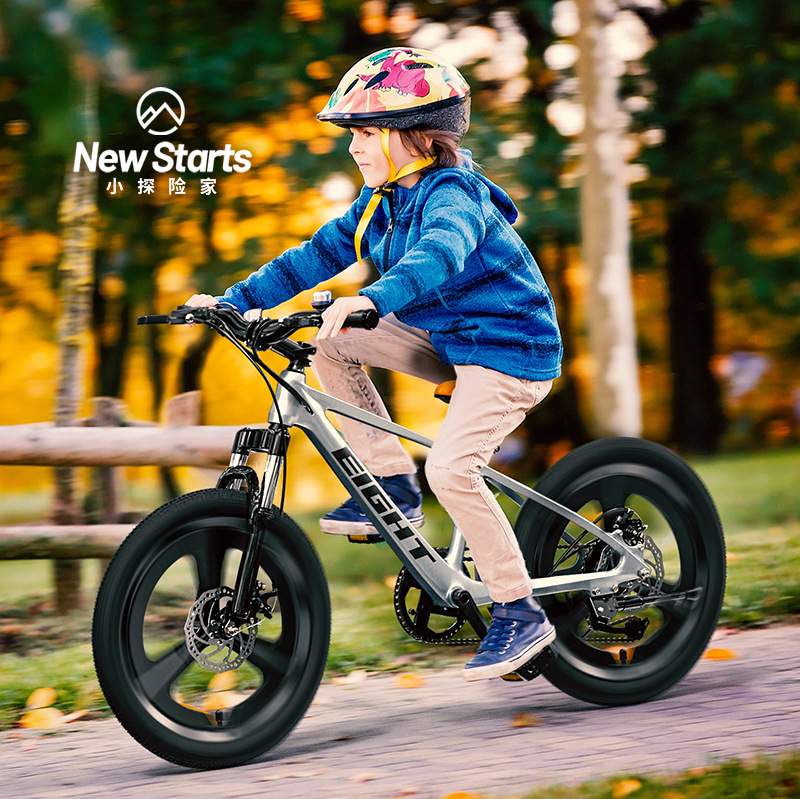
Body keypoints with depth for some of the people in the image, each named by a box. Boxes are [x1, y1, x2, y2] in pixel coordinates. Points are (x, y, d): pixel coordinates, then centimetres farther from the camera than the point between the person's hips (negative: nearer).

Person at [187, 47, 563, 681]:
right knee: (328, 343, -3)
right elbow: (319, 254, 8)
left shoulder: (454, 194, -21)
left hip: (510, 348, -9)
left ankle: (520, 614, -15)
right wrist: (236, 301, 0)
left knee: (450, 468, -28)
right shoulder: (383, 201, 7)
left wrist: (371, 299, -59)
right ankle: (393, 484, 2)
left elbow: (438, 255, -42)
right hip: (445, 338, 9)